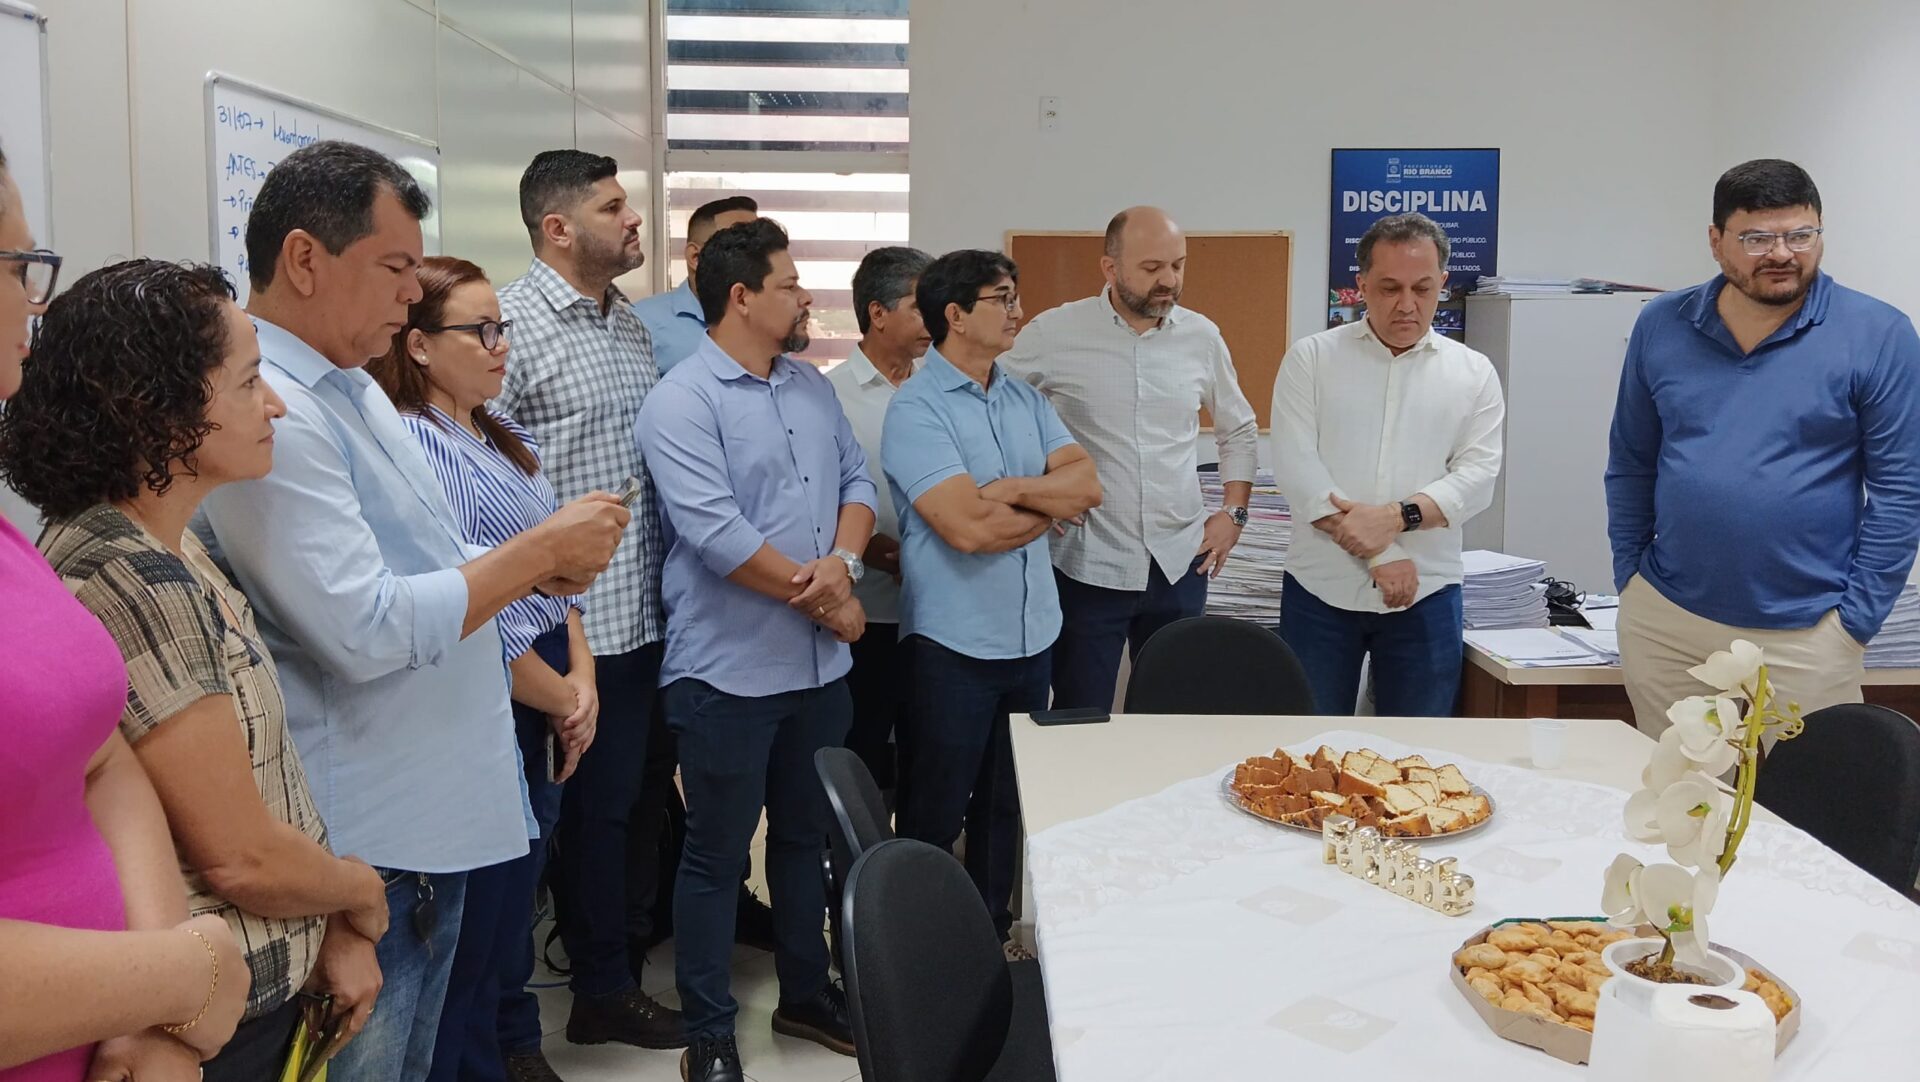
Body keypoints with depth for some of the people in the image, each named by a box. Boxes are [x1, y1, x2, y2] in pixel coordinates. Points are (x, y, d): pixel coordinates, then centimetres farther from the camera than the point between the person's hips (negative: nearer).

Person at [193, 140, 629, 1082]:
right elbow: (365, 632, -26)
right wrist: (538, 550, -17)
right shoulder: (267, 412, -21)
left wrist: (538, 567, 2)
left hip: (436, 817, 9)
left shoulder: (352, 387, 11)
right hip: (364, 852, -9)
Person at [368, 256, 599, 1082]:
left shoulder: (508, 441, 11)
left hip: (543, 714, 9)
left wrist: (583, 680, -1)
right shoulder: (412, 443, -17)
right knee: (477, 913, 5)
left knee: (519, 890, 21)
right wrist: (561, 699, -11)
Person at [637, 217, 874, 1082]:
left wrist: (843, 561, -13)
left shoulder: (813, 387, 10)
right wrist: (823, 599, -14)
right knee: (717, 855, 6)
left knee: (807, 836, 20)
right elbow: (717, 534, -22)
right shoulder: (682, 402, -14)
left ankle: (806, 994, 37)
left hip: (820, 663, 7)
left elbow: (855, 480, 9)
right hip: (728, 671, -7)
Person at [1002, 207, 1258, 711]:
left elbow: (1240, 431, 18)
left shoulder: (1202, 336, 5)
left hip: (1180, 563, 3)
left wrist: (1234, 513, 8)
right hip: (1086, 567, -3)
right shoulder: (1055, 333, -6)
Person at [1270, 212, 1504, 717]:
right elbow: (1296, 467, -8)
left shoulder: (1473, 373, 7)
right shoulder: (1311, 358, 2)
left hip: (1425, 594, 1)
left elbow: (1477, 476, -1)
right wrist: (1379, 555, -13)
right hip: (1321, 589, -1)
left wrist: (1398, 516, -19)